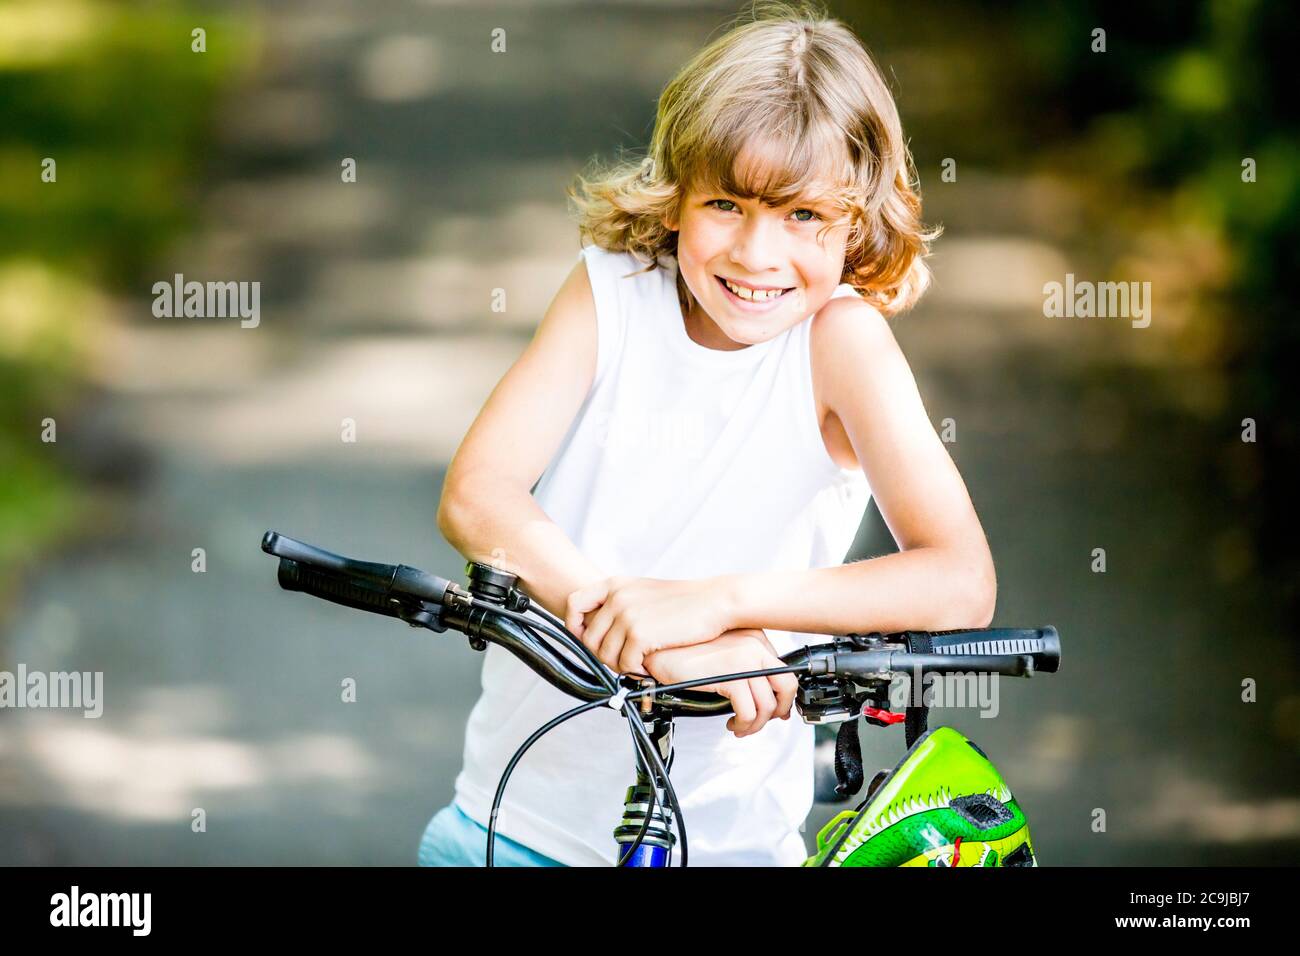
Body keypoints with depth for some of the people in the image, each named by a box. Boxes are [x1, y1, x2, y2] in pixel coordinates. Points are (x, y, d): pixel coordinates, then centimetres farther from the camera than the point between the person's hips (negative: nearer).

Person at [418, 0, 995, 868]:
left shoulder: (840, 335, -11)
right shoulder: (611, 290, -5)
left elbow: (961, 584, -21)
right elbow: (475, 496, -16)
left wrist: (712, 601, -30)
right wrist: (652, 633, -30)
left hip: (719, 835, -2)